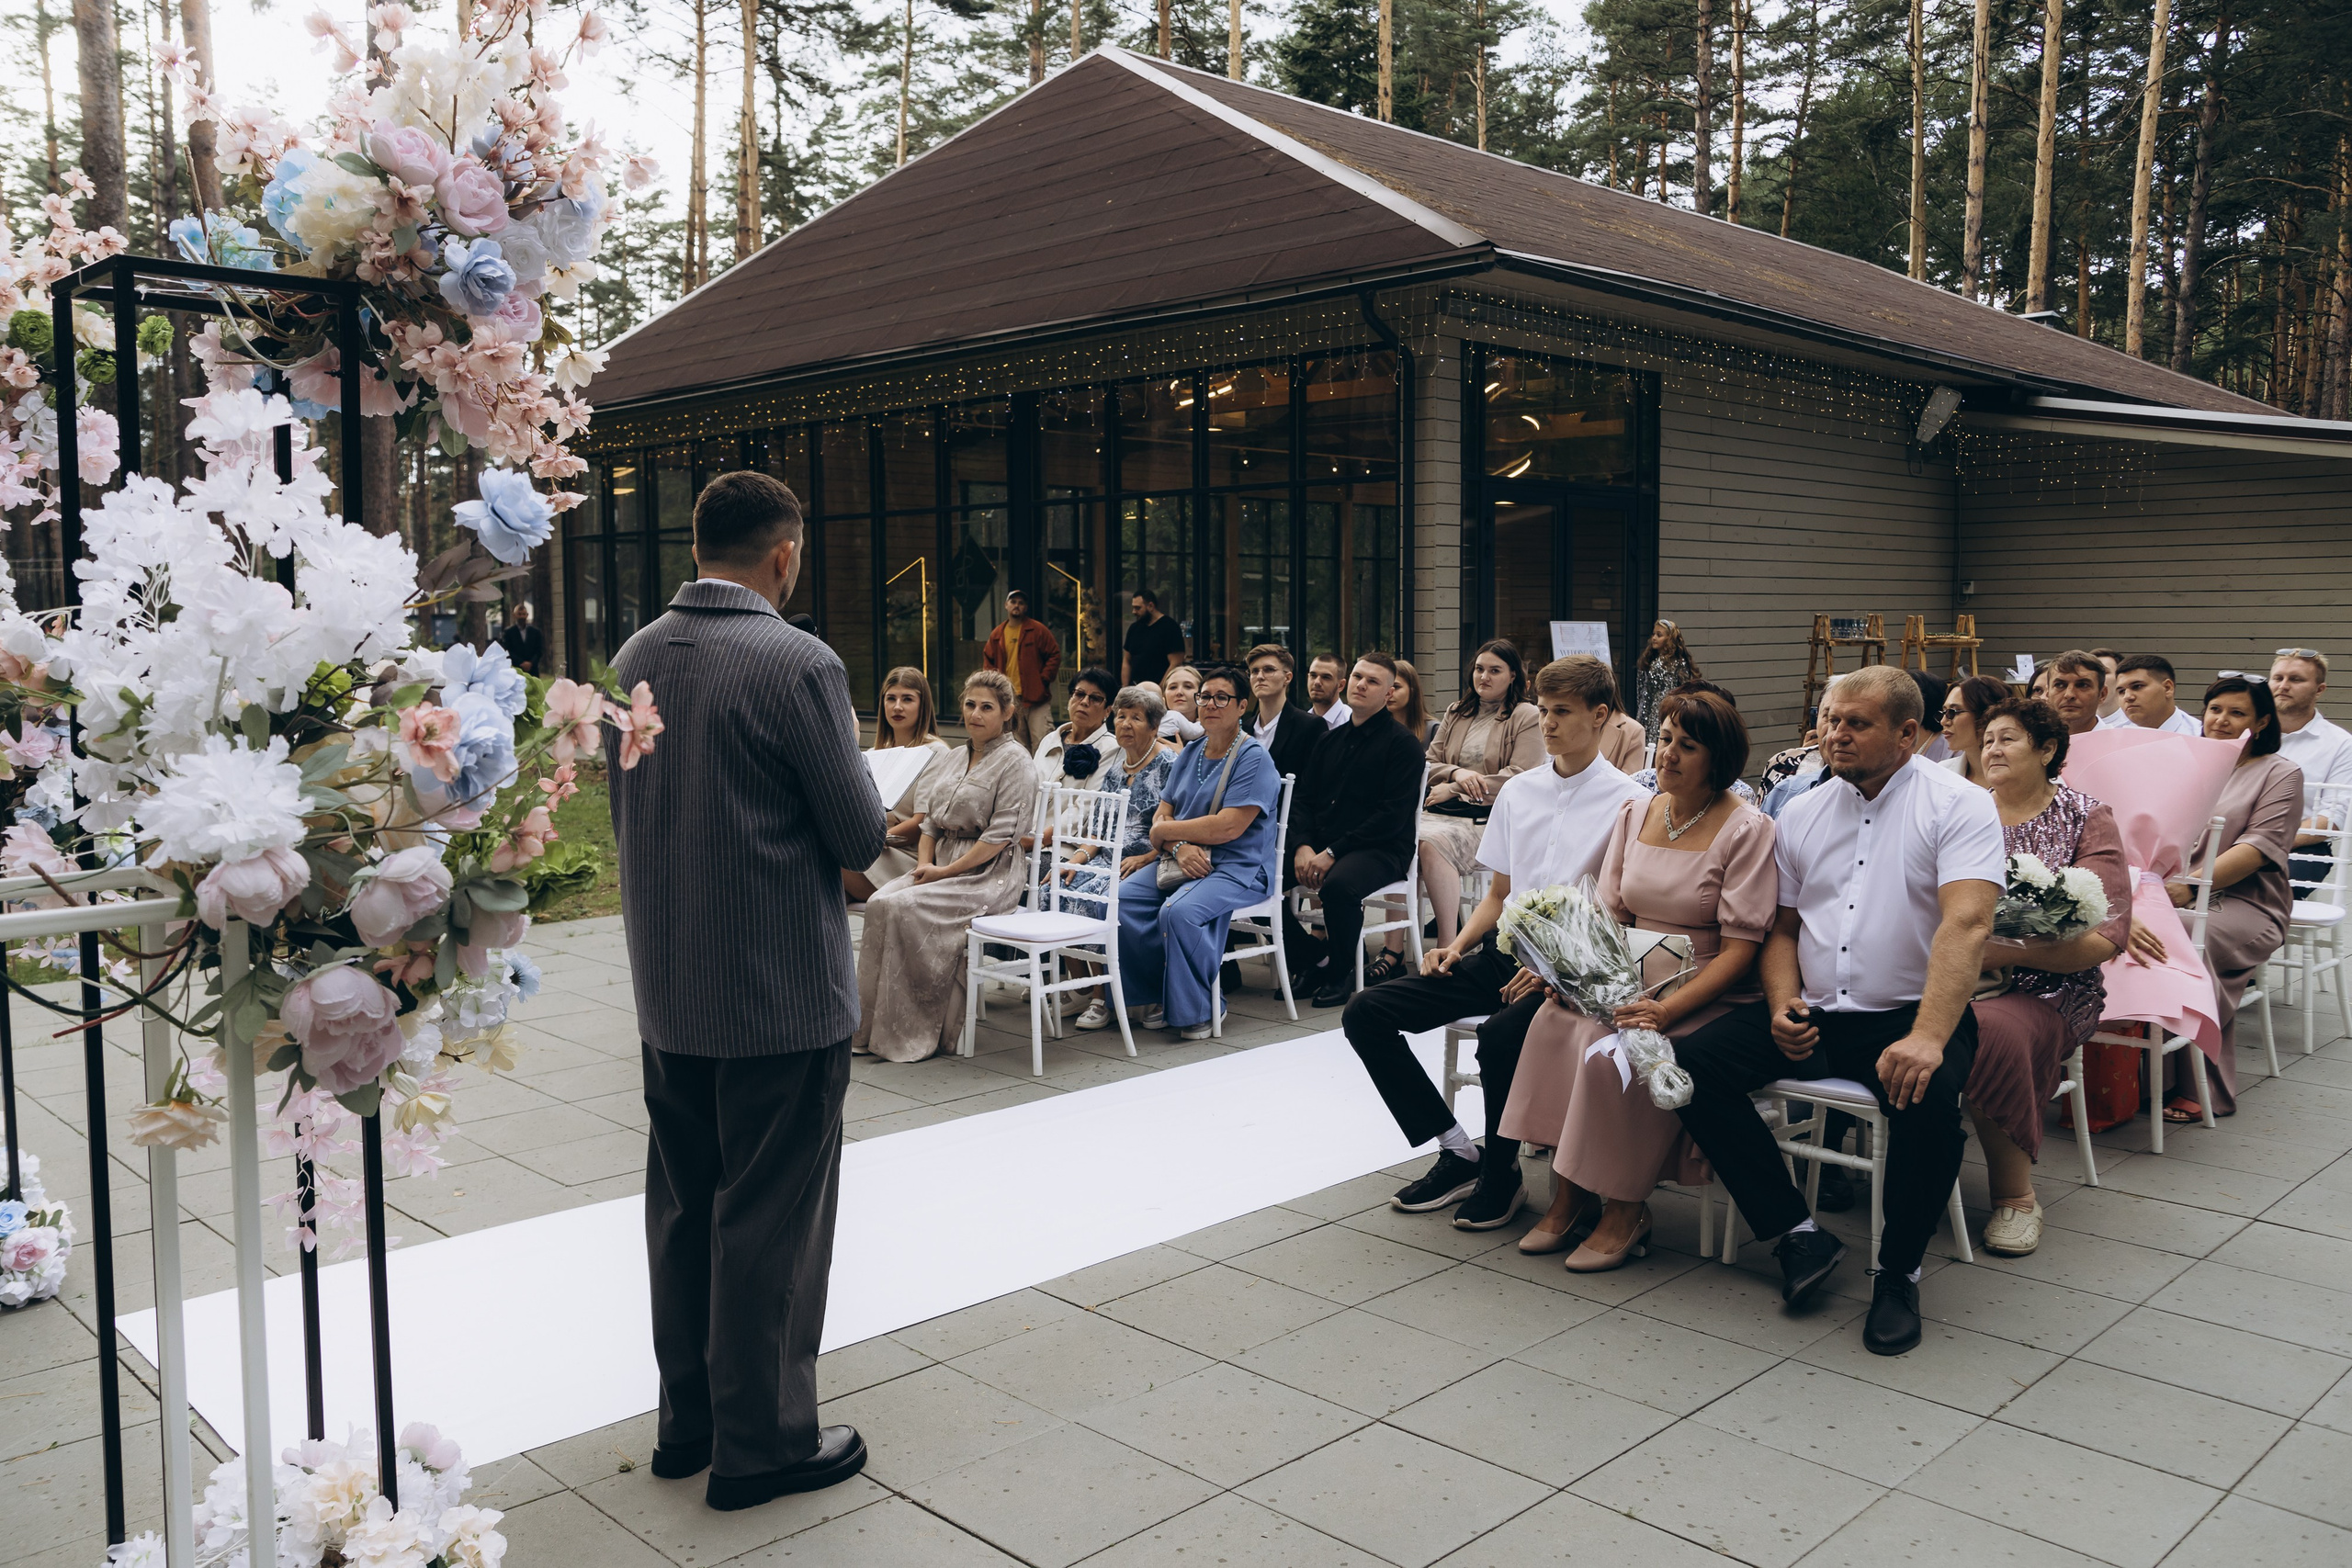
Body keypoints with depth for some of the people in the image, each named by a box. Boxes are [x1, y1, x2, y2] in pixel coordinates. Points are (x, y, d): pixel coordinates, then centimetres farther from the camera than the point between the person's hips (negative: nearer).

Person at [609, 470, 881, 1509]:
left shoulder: (636, 658, 4)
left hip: (667, 992, 7)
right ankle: (762, 1443, 18)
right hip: (781, 995, -7)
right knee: (771, 1220, 5)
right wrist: (846, 754, 4)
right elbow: (860, 837, -13)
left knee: (683, 1207, 18)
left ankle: (689, 1418, 32)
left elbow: (627, 814, 13)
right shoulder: (798, 666, -18)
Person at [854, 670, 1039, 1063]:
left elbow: (1000, 836, -15)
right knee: (880, 902, -20)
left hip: (990, 873, -7)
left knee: (907, 907, -28)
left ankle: (918, 1034, -19)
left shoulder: (1015, 760, -6)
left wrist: (945, 871, -17)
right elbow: (932, 821, 20)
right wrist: (925, 862, 0)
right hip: (943, 865, 7)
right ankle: (876, 1026, -18)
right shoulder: (958, 757, 18)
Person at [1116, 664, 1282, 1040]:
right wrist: (1180, 847, -14)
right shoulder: (1189, 754, 15)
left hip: (1239, 868, -7)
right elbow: (1162, 816, 9)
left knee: (1179, 910, -32)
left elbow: (1227, 827, -18)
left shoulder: (1254, 759, -8)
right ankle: (1153, 998, -4)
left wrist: (1164, 831, -7)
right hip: (1185, 862, 7)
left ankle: (1195, 1010, -14)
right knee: (1123, 897, -15)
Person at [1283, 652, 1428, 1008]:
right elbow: (1303, 798, 14)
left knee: (1339, 884, -37)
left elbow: (1393, 815, -13)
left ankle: (1341, 974, -10)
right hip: (1319, 846, 7)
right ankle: (1312, 959, 4)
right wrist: (1303, 845, -7)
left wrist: (1334, 852, -18)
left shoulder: (1402, 743, -4)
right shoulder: (1331, 740, 18)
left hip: (1380, 849, -6)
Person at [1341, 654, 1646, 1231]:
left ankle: (1501, 1173, -9)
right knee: (1366, 1013, -8)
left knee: (1501, 1034, -36)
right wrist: (1457, 946, 3)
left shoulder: (1625, 802, -4)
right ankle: (1458, 1153, -2)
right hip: (1503, 949, 7)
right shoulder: (1517, 791, 15)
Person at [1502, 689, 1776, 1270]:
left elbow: (1740, 948, -14)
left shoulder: (1747, 829, -9)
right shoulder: (1634, 812, 10)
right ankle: (1569, 1196, -12)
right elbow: (1609, 914, 11)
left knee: (1616, 1049, -29)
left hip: (1708, 996, -6)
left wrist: (1668, 1009, -25)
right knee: (1555, 1019, -21)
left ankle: (1625, 1210, -10)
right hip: (1632, 979, 6)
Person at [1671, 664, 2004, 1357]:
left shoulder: (1959, 806, -5)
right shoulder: (1802, 813, 12)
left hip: (1910, 1014, -5)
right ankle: (1798, 1233, -6)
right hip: (1812, 1014, 5)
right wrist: (1782, 1003, -4)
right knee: (1691, 1063, -16)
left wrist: (1928, 1037, -33)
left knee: (1929, 1094, -36)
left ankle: (1899, 1271, -10)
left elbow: (1966, 923, -19)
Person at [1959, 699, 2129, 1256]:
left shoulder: (2087, 819, 5)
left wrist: (2010, 951, -19)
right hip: (1957, 976, 3)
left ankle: (2015, 1196, -18)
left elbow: (2106, 935, -5)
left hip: (2047, 987, -3)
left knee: (1991, 1029, -36)